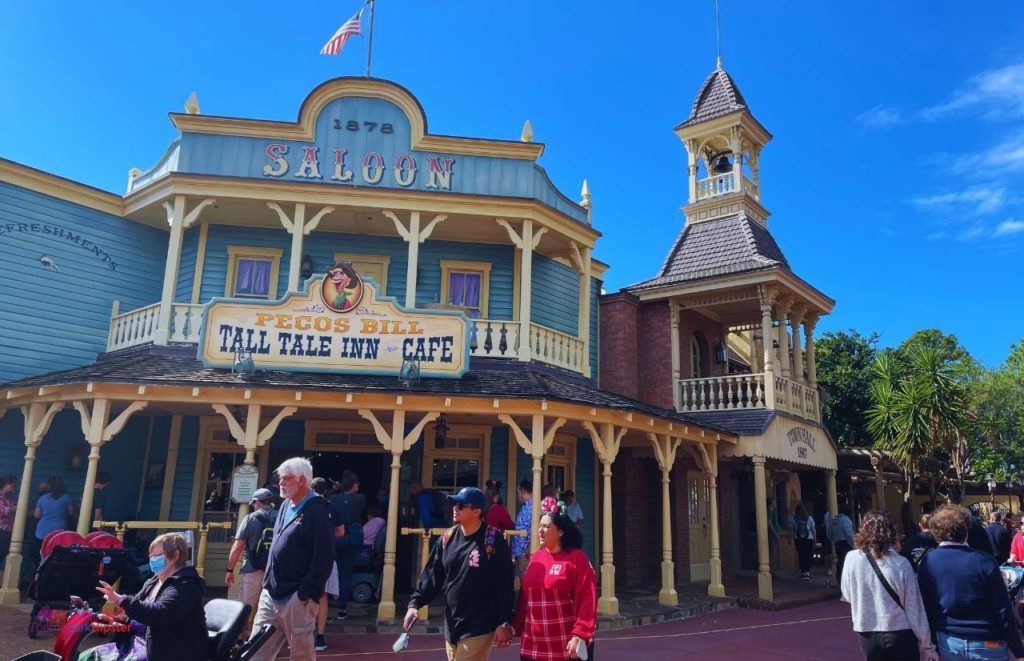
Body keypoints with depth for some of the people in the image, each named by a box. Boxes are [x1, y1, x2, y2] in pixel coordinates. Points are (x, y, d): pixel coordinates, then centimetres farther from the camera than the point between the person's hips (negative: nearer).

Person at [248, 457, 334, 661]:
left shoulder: (316, 511, -13)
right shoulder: (285, 506, 13)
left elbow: (324, 557, -18)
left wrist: (306, 593, -19)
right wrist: (268, 583, 17)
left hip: (296, 598, -8)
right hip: (271, 594, 8)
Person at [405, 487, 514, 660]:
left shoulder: (493, 540, -12)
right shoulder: (448, 538, 4)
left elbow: (504, 584, -12)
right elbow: (432, 574, 6)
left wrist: (505, 623, -12)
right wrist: (415, 603, -5)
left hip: (478, 629, -6)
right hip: (451, 626, 6)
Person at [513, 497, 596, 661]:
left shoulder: (577, 558, -10)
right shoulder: (536, 558, 8)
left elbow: (587, 600, -15)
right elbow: (524, 597, 11)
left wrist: (580, 635, -21)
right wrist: (516, 626, 10)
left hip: (566, 647, -5)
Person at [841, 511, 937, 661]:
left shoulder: (852, 559, -9)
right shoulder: (901, 564, -11)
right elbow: (915, 609, -6)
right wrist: (926, 646, 4)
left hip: (868, 635, 2)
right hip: (900, 635, -2)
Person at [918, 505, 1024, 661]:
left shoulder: (928, 562, -6)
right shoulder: (984, 560, -14)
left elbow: (925, 607, 1)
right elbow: (1003, 611, -11)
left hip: (948, 642, 2)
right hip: (987, 644, -2)